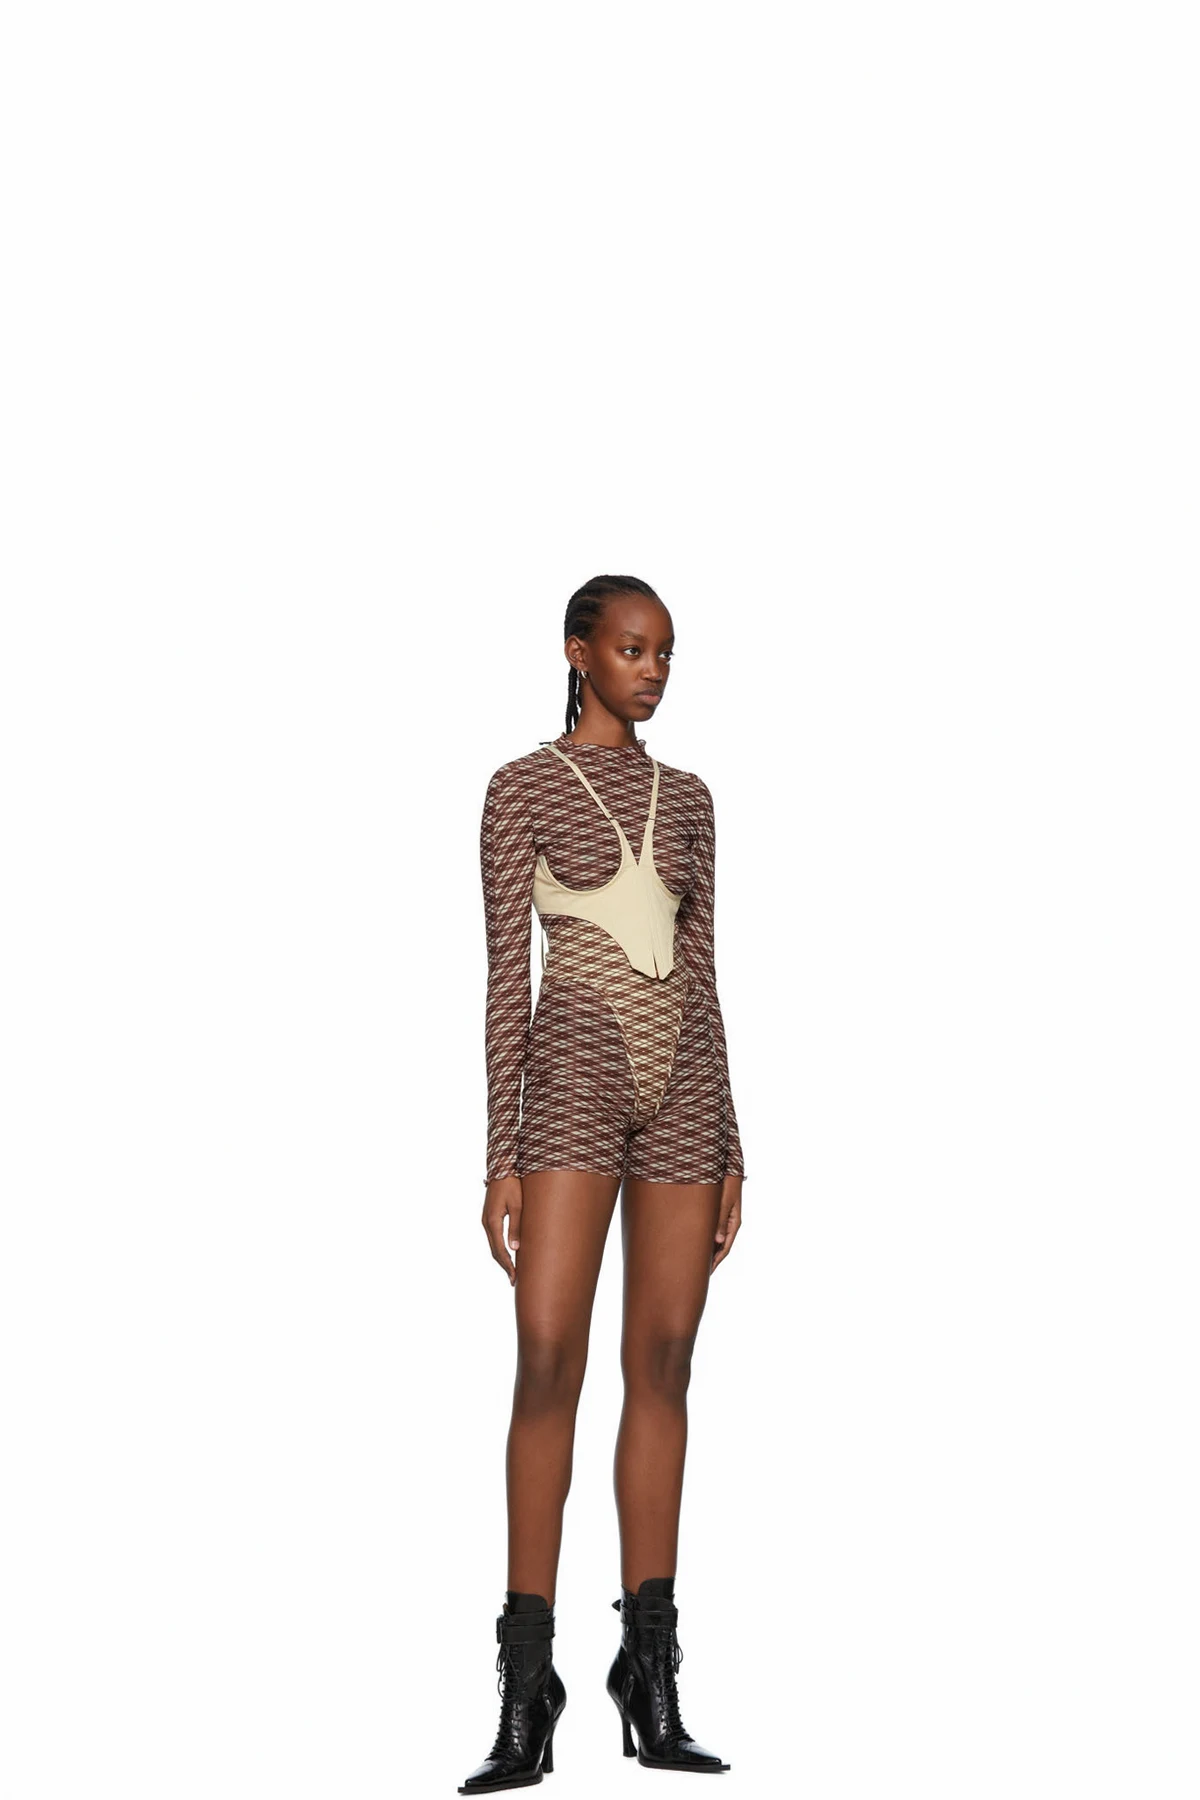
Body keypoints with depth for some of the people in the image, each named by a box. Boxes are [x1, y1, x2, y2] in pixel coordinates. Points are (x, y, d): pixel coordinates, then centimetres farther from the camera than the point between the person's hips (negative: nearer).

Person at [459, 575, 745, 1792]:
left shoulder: (684, 799, 16)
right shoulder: (521, 789, 1)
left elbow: (700, 978, 15)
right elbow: (505, 975, -4)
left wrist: (730, 1151, 11)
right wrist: (501, 1160, -9)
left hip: (681, 1087, 5)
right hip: (574, 1078, -5)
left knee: (662, 1369, 2)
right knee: (549, 1366, -13)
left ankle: (651, 1687, 6)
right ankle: (527, 1693, -7)